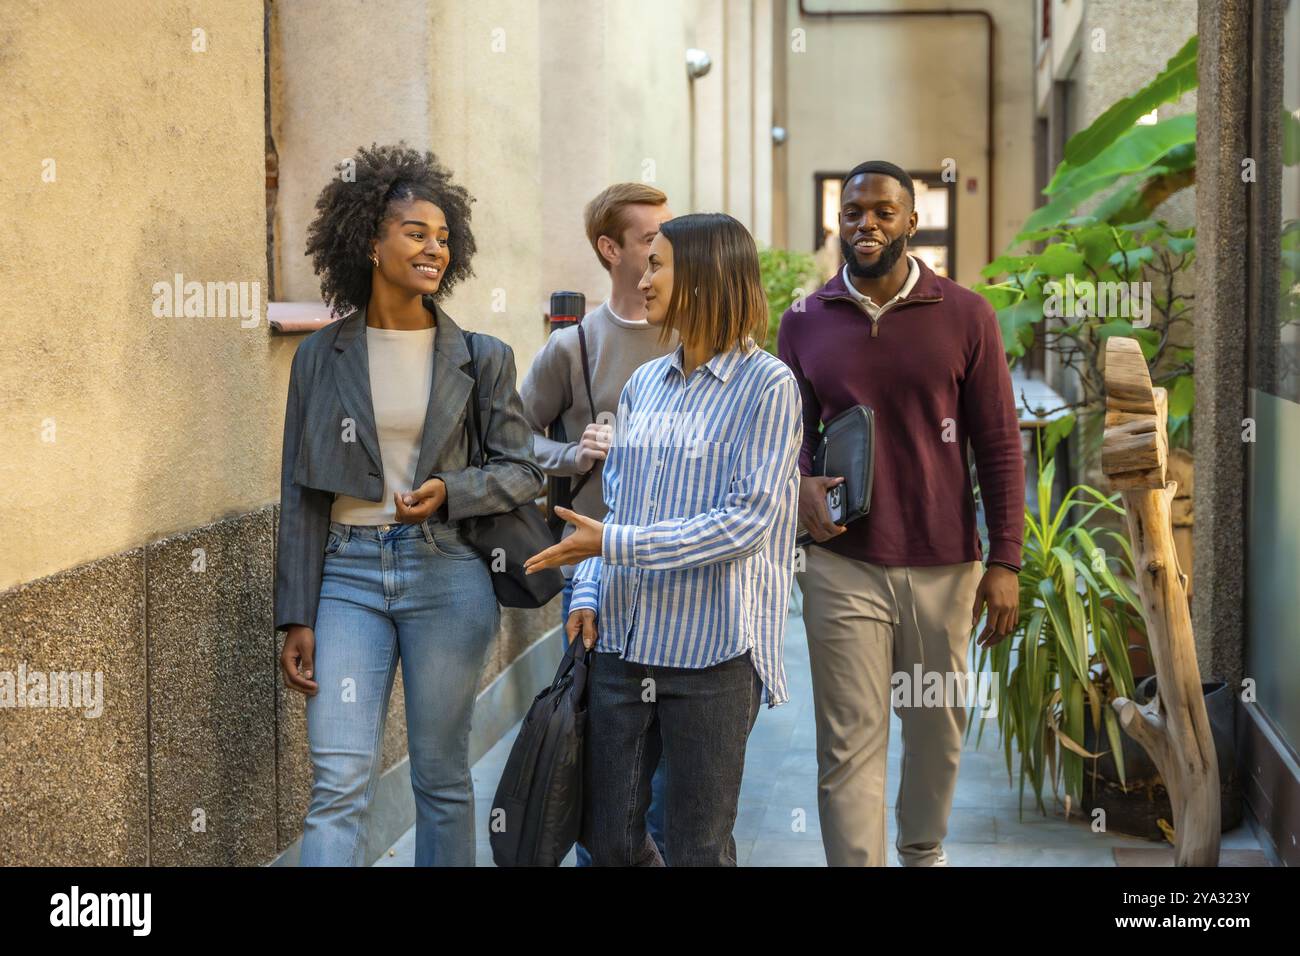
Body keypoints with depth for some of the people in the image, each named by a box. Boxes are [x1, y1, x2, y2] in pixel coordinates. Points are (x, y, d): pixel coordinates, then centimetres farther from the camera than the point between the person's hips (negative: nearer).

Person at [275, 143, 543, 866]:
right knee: (339, 783, -6)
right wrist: (298, 618, 1)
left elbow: (523, 472, 5)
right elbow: (302, 495, 5)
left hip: (448, 573, 0)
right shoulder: (323, 356, 3)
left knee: (443, 778, 9)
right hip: (349, 573, 0)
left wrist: (449, 492, -15)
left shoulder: (482, 358, 2)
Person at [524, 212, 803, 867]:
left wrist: (616, 545, -17)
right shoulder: (643, 385, 12)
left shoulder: (766, 385, -8)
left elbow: (749, 519, -15)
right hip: (623, 642, 6)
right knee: (607, 838, 11)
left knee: (698, 848, 4)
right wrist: (588, 594, 1)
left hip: (711, 652, -6)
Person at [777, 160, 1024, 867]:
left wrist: (1005, 561, -3)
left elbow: (998, 444, 1)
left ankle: (924, 851, 36)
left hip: (944, 566, 0)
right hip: (843, 564, 0)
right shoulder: (804, 322, 6)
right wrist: (800, 487, -8)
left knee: (939, 727, 12)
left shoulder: (964, 316, 1)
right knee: (849, 743, -2)